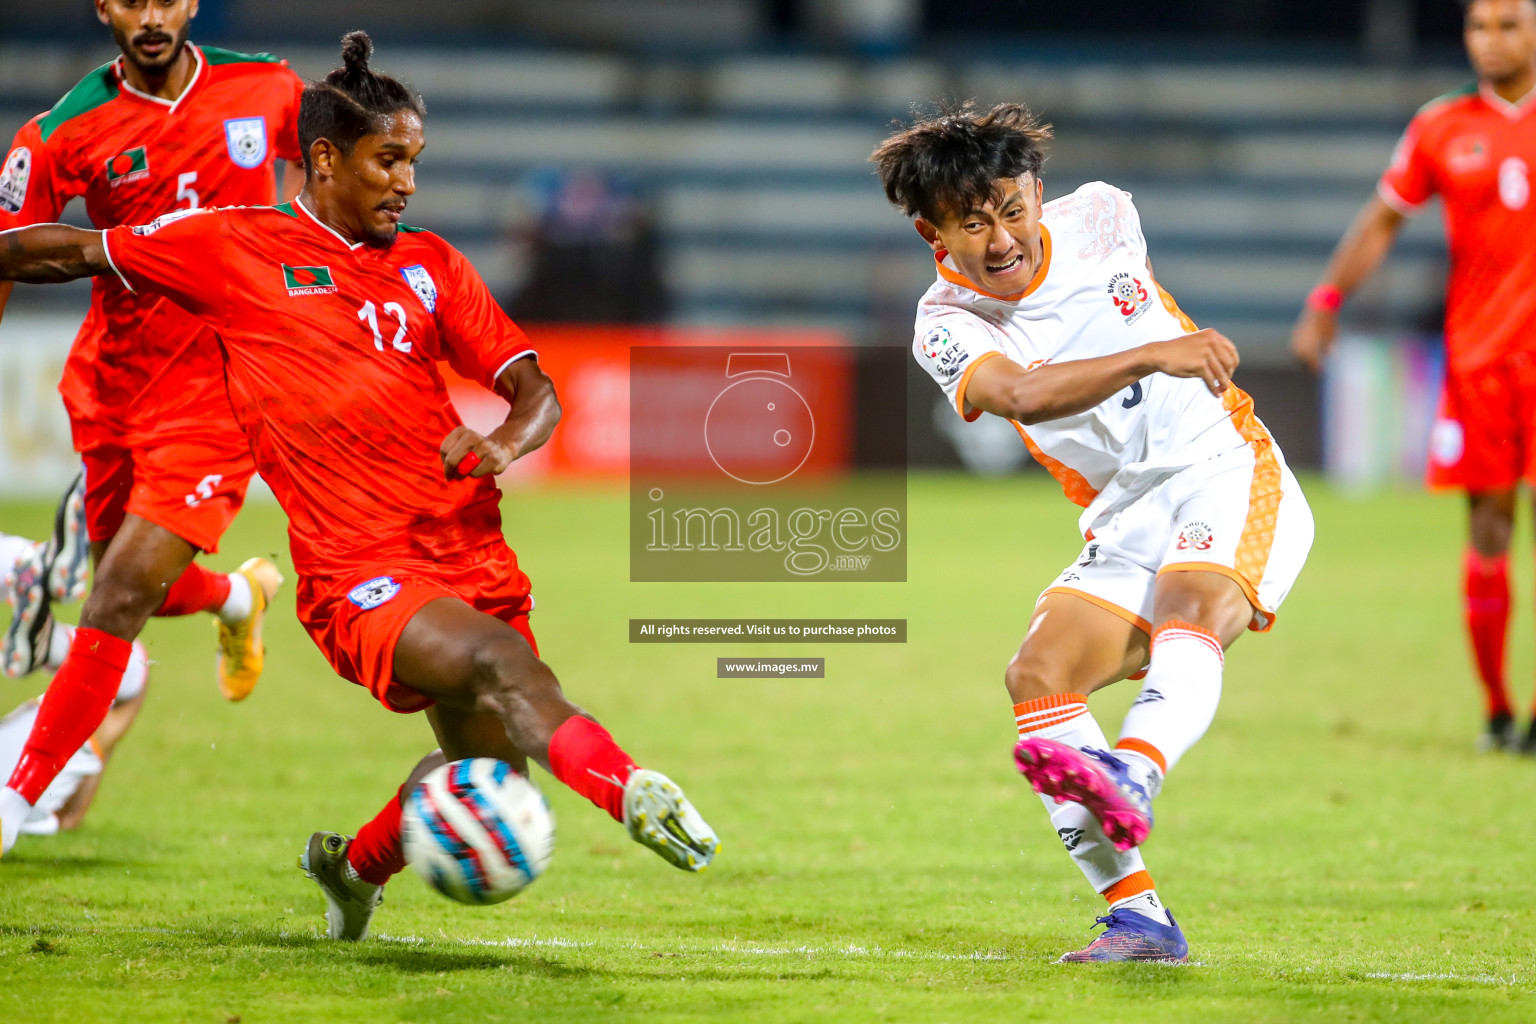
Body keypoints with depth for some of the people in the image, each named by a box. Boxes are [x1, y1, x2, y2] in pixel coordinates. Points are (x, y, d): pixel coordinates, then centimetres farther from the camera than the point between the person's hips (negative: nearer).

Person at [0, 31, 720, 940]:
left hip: (471, 549, 6)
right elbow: (73, 252, 16)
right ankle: (632, 791, -57)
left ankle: (355, 865, 40)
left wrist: (502, 446, -7)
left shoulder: (431, 264, 16)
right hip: (359, 570, -6)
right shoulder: (236, 248, 6)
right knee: (496, 658, -33)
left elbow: (536, 393, 13)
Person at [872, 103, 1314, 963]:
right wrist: (1152, 355, -41)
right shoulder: (948, 326, -8)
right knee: (1039, 675, -17)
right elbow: (1018, 393, -31)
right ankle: (1138, 915, -18)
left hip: (1226, 471, -2)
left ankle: (1133, 778, -61)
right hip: (1126, 522, 2)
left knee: (1191, 602, -32)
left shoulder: (1102, 217, 0)